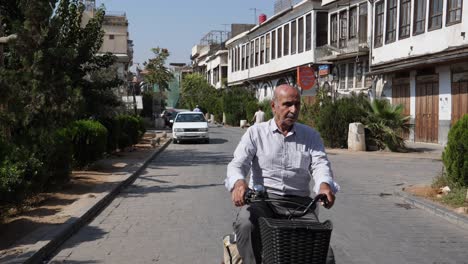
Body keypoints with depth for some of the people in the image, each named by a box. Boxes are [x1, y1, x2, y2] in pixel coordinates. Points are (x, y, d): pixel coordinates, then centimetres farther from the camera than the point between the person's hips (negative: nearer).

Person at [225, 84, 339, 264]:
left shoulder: (310, 136, 14)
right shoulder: (255, 133, 8)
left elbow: (320, 164, 0)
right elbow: (238, 163, -3)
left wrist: (325, 184, -26)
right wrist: (238, 182, -29)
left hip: (298, 201, 2)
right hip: (262, 198, -1)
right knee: (245, 225, -35)